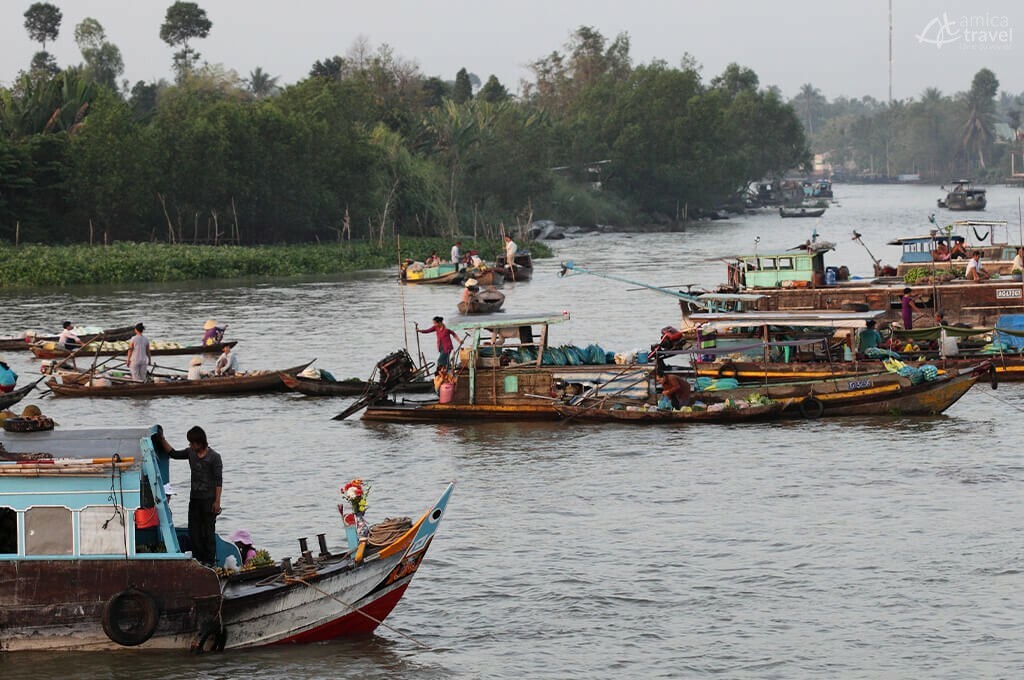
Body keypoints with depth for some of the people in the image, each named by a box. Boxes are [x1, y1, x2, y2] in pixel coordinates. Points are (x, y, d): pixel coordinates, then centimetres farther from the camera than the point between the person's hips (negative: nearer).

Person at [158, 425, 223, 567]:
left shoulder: (214, 457, -9)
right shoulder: (191, 453, 9)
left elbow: (218, 481, -11)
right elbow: (173, 454, 20)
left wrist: (217, 501, -15)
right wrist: (162, 440, 10)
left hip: (209, 499, -6)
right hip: (195, 498, 6)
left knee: (208, 531, -2)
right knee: (193, 531, 5)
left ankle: (210, 560, 4)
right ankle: (198, 559, 12)